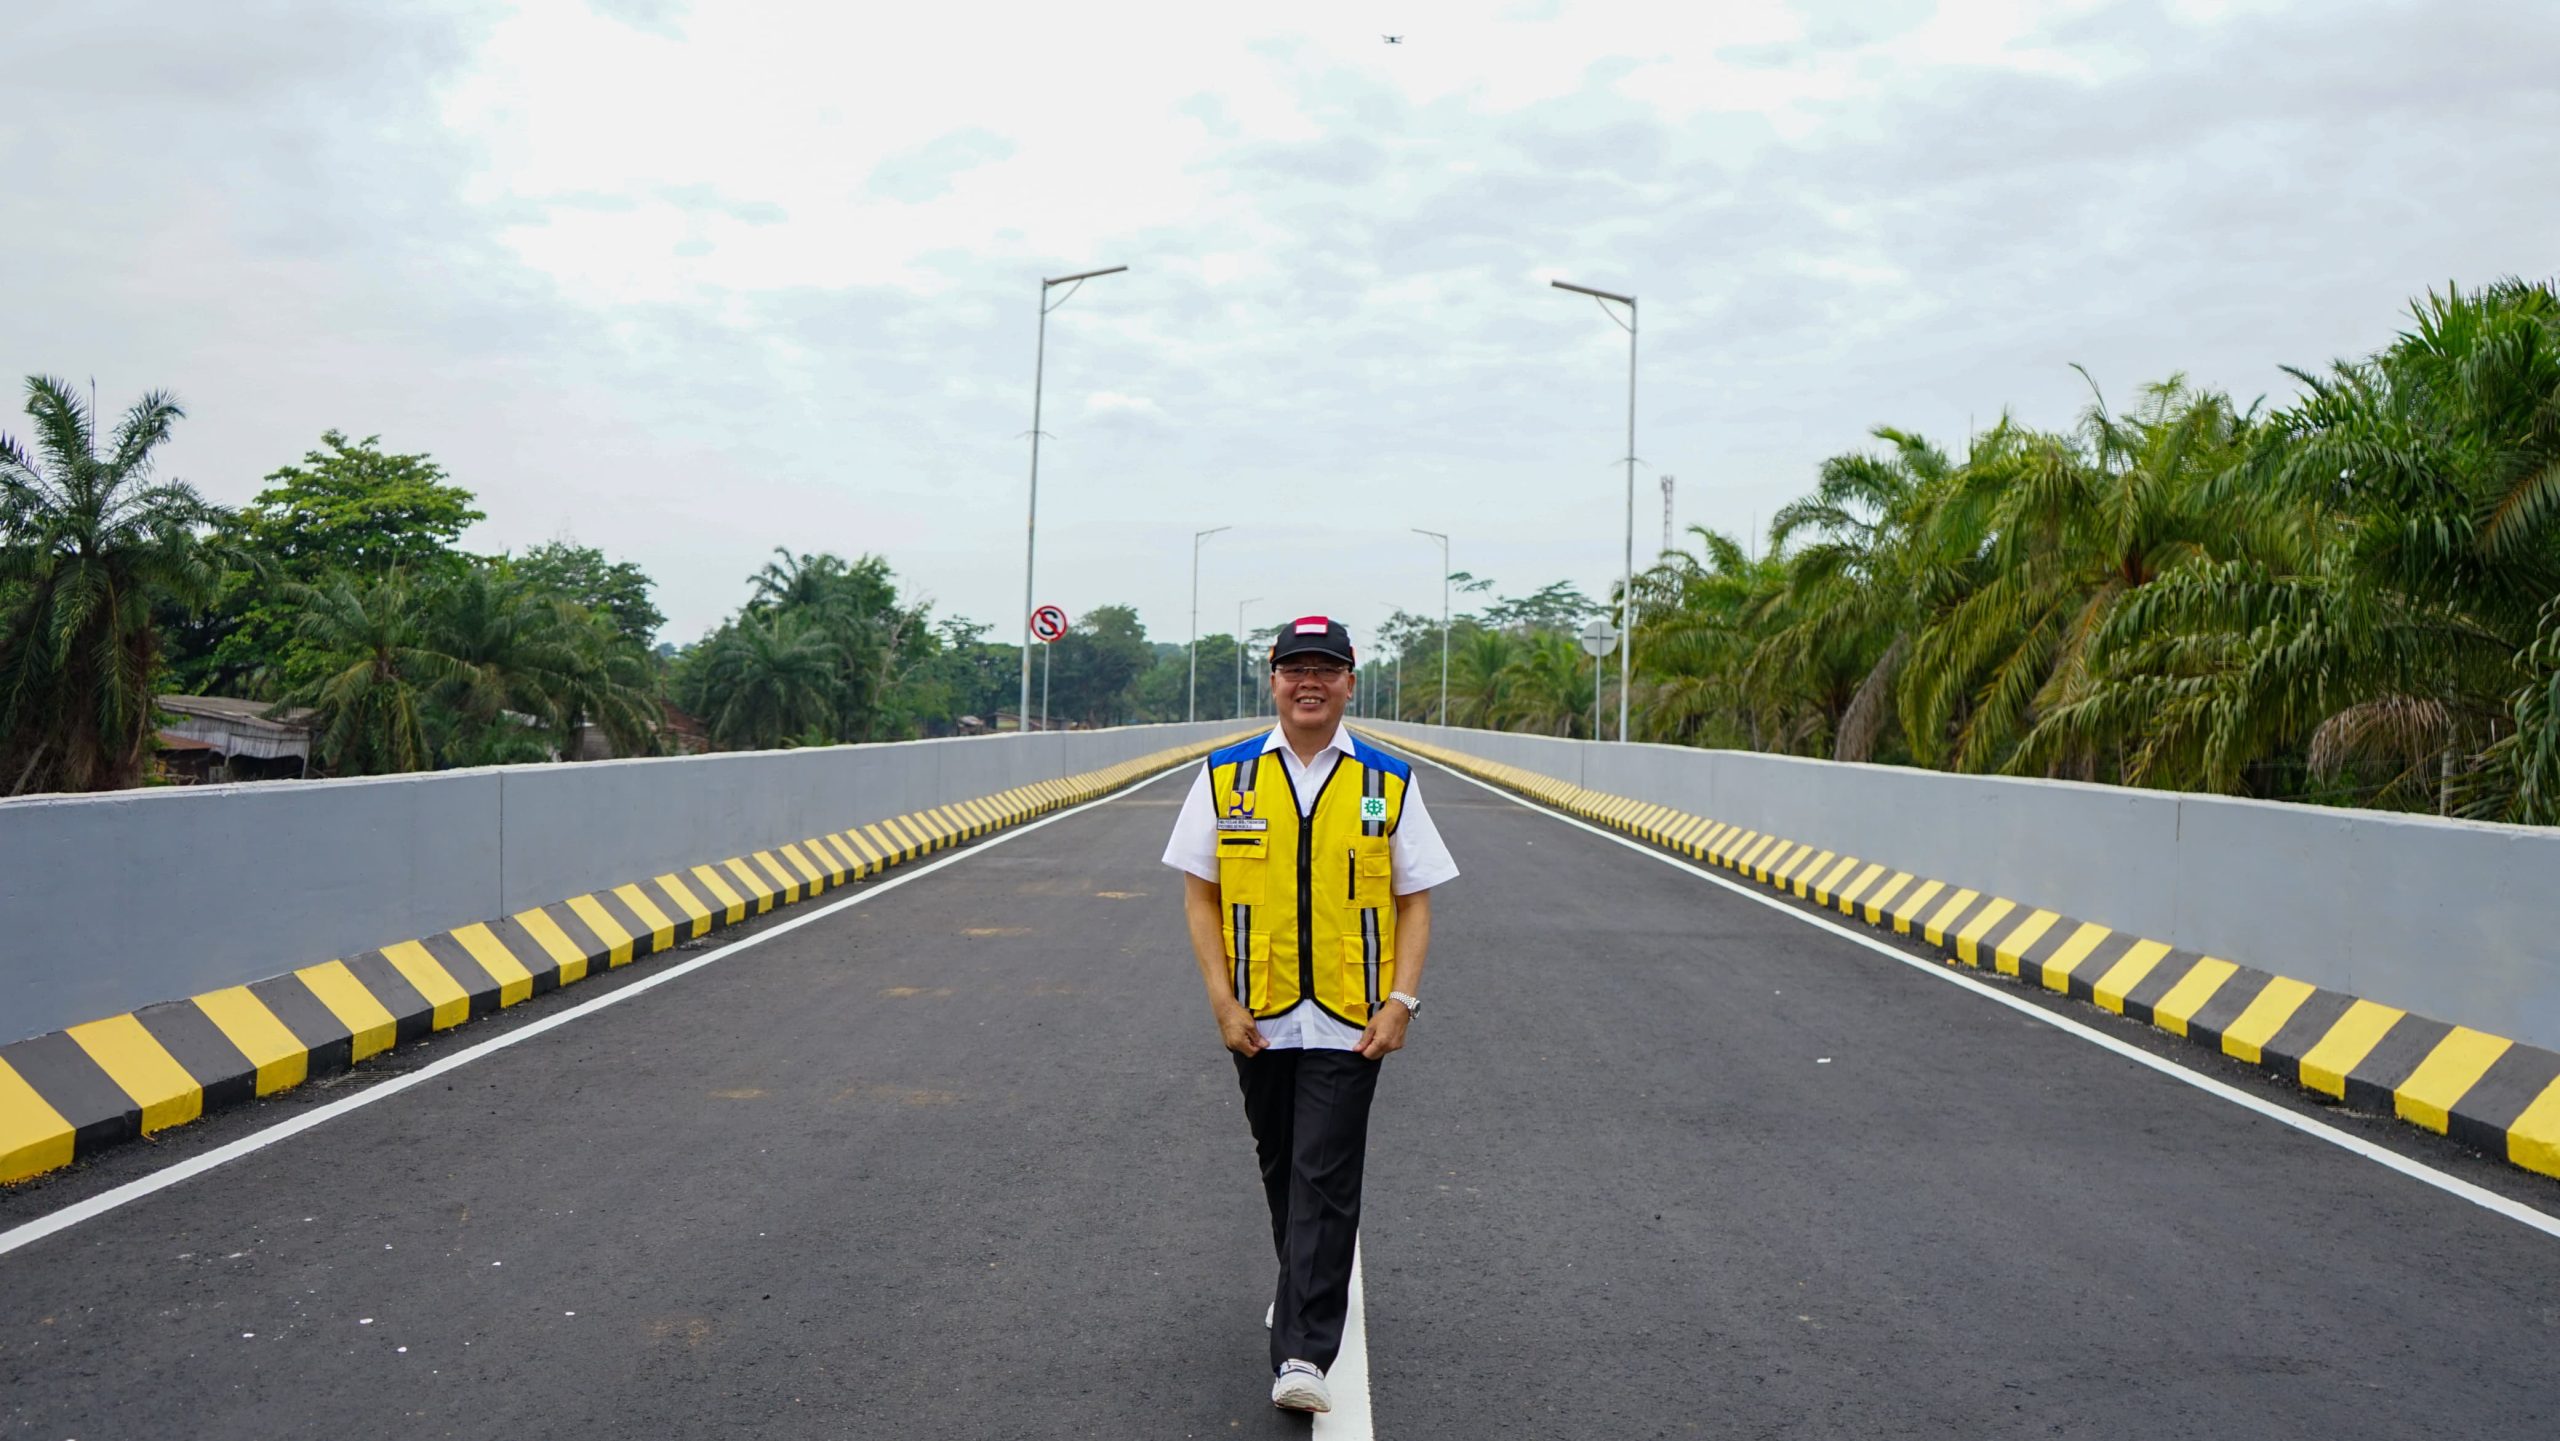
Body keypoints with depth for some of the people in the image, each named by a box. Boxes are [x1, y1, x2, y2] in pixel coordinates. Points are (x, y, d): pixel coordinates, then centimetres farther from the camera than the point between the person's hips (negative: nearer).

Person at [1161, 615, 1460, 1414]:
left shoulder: (1388, 782, 0)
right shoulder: (1225, 776, 1)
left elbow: (1414, 900, 3)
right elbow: (1200, 892, 4)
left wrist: (1401, 1001, -8)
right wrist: (1222, 998, -5)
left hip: (1349, 1024, -2)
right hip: (1259, 1020, 2)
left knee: (1325, 1182, -6)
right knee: (1281, 1168, 17)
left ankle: (1302, 1354, -6)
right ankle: (1305, 1285, 41)